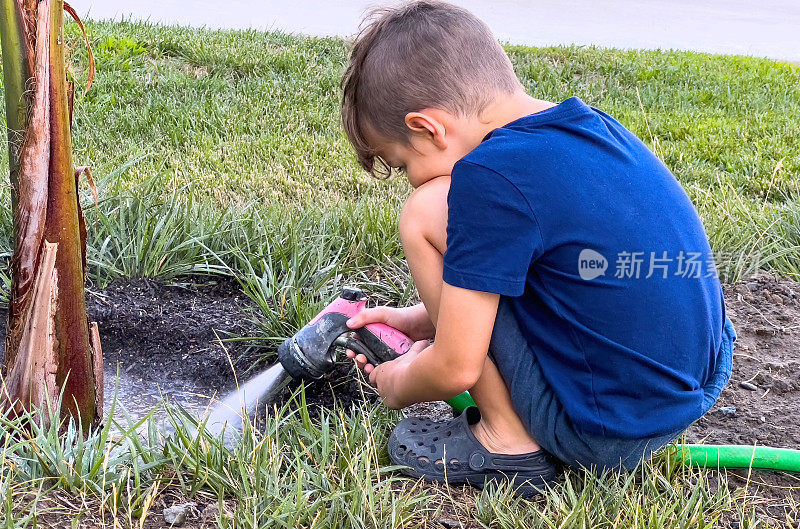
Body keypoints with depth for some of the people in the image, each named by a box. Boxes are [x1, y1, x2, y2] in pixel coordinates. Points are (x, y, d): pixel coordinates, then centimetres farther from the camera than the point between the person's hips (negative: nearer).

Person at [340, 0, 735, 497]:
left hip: (600, 431, -9)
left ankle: (507, 440, 0)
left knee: (427, 217, -8)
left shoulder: (490, 174, -21)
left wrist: (397, 385, 5)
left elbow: (455, 369, -16)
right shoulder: (589, 124, 6)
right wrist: (423, 320, 22)